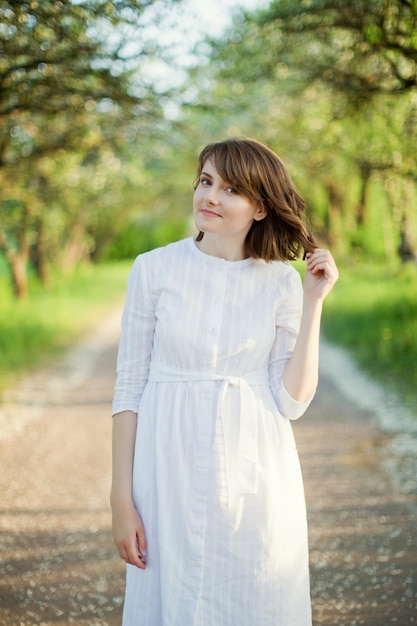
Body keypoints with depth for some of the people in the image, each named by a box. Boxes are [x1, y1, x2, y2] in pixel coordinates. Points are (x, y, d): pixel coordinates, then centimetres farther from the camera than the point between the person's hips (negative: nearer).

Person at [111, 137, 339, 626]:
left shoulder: (282, 282, 1)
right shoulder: (154, 269, -3)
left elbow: (291, 402, -4)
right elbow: (129, 387, -1)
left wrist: (314, 302, -7)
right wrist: (121, 498, -4)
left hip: (255, 478, 1)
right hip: (173, 474, -1)